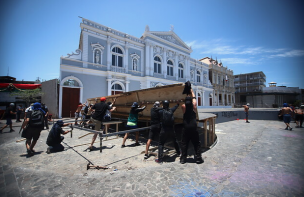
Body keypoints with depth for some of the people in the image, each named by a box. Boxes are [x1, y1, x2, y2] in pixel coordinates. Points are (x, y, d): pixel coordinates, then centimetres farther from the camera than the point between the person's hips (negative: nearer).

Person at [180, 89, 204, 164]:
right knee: (197, 143, 12)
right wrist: (192, 91, 31)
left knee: (184, 143, 9)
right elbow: (194, 98, 17)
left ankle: (183, 159, 14)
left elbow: (184, 102, 20)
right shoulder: (194, 106, 1)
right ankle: (198, 158, 18)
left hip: (186, 128, 1)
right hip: (194, 128, 0)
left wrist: (186, 95, 29)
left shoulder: (183, 107, -1)